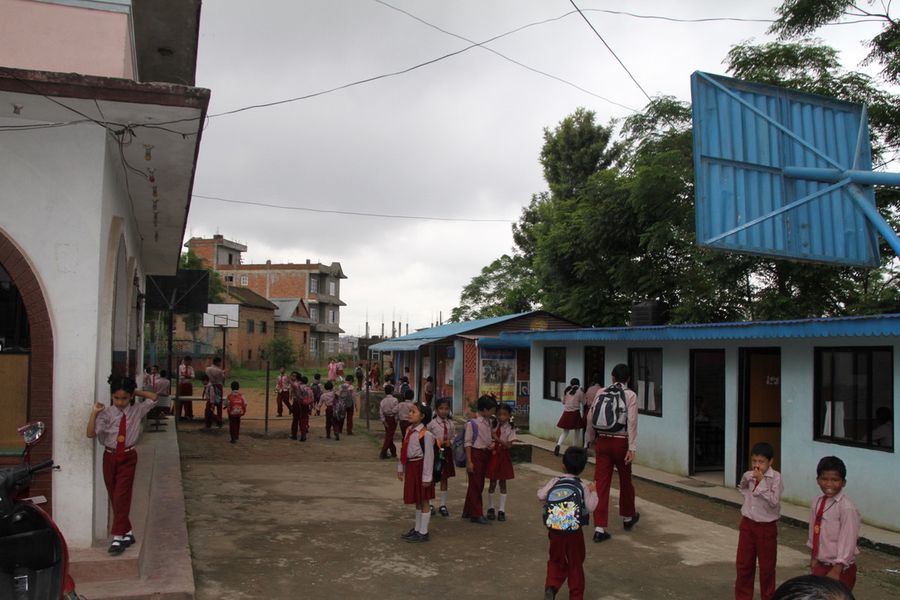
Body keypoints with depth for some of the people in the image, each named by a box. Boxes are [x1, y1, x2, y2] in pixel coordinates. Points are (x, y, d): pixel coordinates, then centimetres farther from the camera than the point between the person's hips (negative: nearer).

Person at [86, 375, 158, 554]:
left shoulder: (137, 410, -2)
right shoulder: (106, 413, -7)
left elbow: (153, 397, 1)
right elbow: (91, 433, -14)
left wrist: (135, 392, -3)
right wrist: (94, 412, -21)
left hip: (128, 457, -1)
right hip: (110, 457, 2)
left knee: (122, 496, -8)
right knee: (114, 497, 8)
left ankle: (118, 537, -5)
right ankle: (127, 532, 21)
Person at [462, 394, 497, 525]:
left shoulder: (488, 423, 7)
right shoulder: (472, 423, -15)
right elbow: (468, 443, -14)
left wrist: (491, 443, -6)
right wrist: (469, 461, -15)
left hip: (485, 454, 8)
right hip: (475, 454, -8)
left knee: (479, 484, 14)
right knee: (475, 484, -1)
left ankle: (468, 511, 27)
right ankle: (477, 514, 7)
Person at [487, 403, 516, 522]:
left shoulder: (510, 429, -6)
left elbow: (509, 445, -12)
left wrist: (497, 439, -20)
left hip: (503, 457, -1)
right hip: (493, 456, 1)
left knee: (503, 483, 6)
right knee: (492, 483, 7)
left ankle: (502, 510, 14)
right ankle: (490, 508, 20)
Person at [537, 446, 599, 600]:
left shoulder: (555, 482, -4)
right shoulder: (583, 487, -7)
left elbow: (540, 495, -7)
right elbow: (590, 507, -10)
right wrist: (593, 492, 5)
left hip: (555, 530, 1)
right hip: (575, 531, -1)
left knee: (556, 561, 17)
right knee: (576, 564, 15)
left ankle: (551, 587, -2)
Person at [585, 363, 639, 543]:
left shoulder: (601, 392, 4)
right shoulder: (630, 395, -5)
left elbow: (590, 417, 5)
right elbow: (632, 422, -13)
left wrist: (591, 438, 19)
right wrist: (632, 448, -14)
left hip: (602, 441, 2)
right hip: (621, 442, -2)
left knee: (601, 483, 2)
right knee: (625, 480, 19)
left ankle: (599, 528, 0)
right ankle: (628, 517, 40)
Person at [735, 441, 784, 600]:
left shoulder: (775, 477, -15)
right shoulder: (748, 476, -1)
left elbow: (774, 501, -26)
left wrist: (761, 480, -27)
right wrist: (748, 497, 6)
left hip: (767, 527, -4)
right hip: (748, 524, 5)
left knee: (767, 567, 10)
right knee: (743, 564, 10)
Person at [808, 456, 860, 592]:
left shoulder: (847, 508, -21)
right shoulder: (817, 503, 0)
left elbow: (847, 541, -20)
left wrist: (836, 570, -20)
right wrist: (813, 558, 12)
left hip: (840, 568, -6)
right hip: (820, 565, 6)